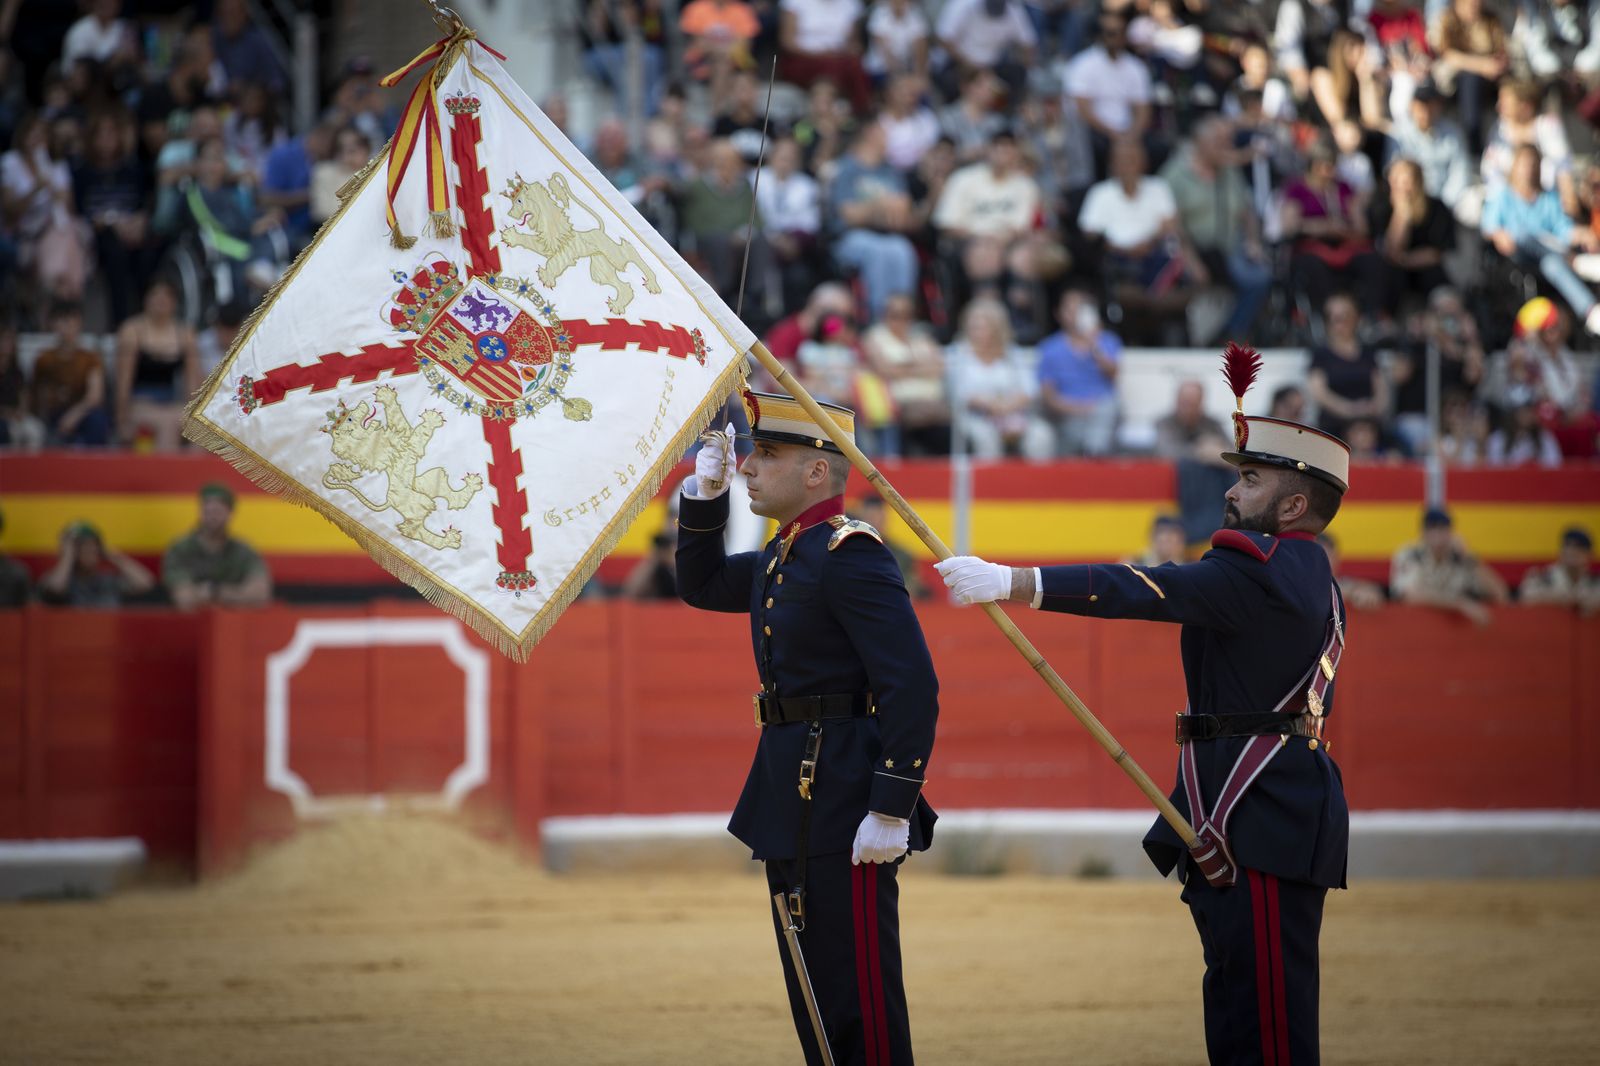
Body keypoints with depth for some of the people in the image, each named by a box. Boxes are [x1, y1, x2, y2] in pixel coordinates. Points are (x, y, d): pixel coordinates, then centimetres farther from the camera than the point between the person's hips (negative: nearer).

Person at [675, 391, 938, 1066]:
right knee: (812, 993, 14)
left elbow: (913, 687, -21)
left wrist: (892, 811, -25)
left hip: (844, 808, -10)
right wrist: (705, 495, 14)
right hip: (792, 807, 10)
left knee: (859, 996, -5)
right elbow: (702, 586, 30)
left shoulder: (852, 556, -16)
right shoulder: (785, 555, 13)